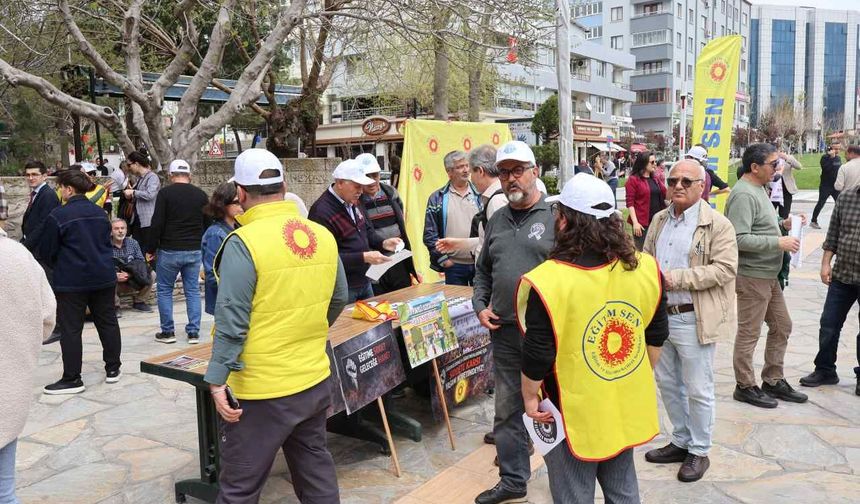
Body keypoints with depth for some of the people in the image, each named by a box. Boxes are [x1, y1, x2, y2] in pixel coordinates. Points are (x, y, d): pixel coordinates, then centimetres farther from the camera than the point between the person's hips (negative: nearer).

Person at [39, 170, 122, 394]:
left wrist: (58, 266, 14)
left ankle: (72, 379, 7)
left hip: (71, 281, -5)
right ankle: (113, 369, 21)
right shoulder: (99, 212, 6)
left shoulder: (58, 215, -12)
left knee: (71, 329, 2)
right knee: (107, 323, 13)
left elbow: (47, 251, -5)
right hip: (103, 277, 6)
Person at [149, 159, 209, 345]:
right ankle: (194, 332, 9)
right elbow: (208, 223, 11)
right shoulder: (201, 194, 5)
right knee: (193, 291, 9)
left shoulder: (165, 193, -7)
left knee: (164, 290, 10)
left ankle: (167, 332, 13)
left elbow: (157, 224, -11)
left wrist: (152, 248, -1)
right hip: (194, 251, 3)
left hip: (169, 251, -3)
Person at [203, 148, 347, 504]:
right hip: (315, 380, 6)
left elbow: (232, 320, -17)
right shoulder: (323, 235, 1)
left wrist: (217, 380, -9)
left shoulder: (244, 242, -16)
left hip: (263, 389, -6)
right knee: (315, 467, 22)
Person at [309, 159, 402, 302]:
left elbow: (366, 230, 20)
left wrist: (383, 243, 0)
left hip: (365, 282, 8)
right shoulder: (321, 211, -21)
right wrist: (364, 257, -27)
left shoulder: (352, 203, 6)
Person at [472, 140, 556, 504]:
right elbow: (483, 270, 20)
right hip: (505, 332, 6)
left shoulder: (555, 216, -8)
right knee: (507, 411, 14)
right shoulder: (497, 220, 12)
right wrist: (480, 306, 7)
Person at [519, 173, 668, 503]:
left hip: (575, 415, -5)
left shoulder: (547, 281, -24)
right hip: (628, 406, 5)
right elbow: (656, 336, 4)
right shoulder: (645, 269, -8)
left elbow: (536, 357, -19)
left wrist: (530, 399, -2)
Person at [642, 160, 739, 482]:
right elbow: (646, 258, 17)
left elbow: (725, 269, -17)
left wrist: (677, 277, -22)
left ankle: (699, 451, 23)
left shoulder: (718, 225, -10)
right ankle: (681, 441, 35)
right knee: (667, 383, 17)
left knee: (698, 389, 5)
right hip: (661, 316, 7)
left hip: (694, 320, -7)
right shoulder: (659, 220, 10)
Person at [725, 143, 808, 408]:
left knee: (782, 326, 18)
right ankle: (745, 386, 16)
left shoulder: (758, 189, 13)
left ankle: (773, 381, 31)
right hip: (751, 275, -10)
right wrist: (779, 243, -22)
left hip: (768, 274, 10)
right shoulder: (743, 194, -20)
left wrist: (783, 224, 6)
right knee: (749, 333, 2)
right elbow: (740, 239, -27)